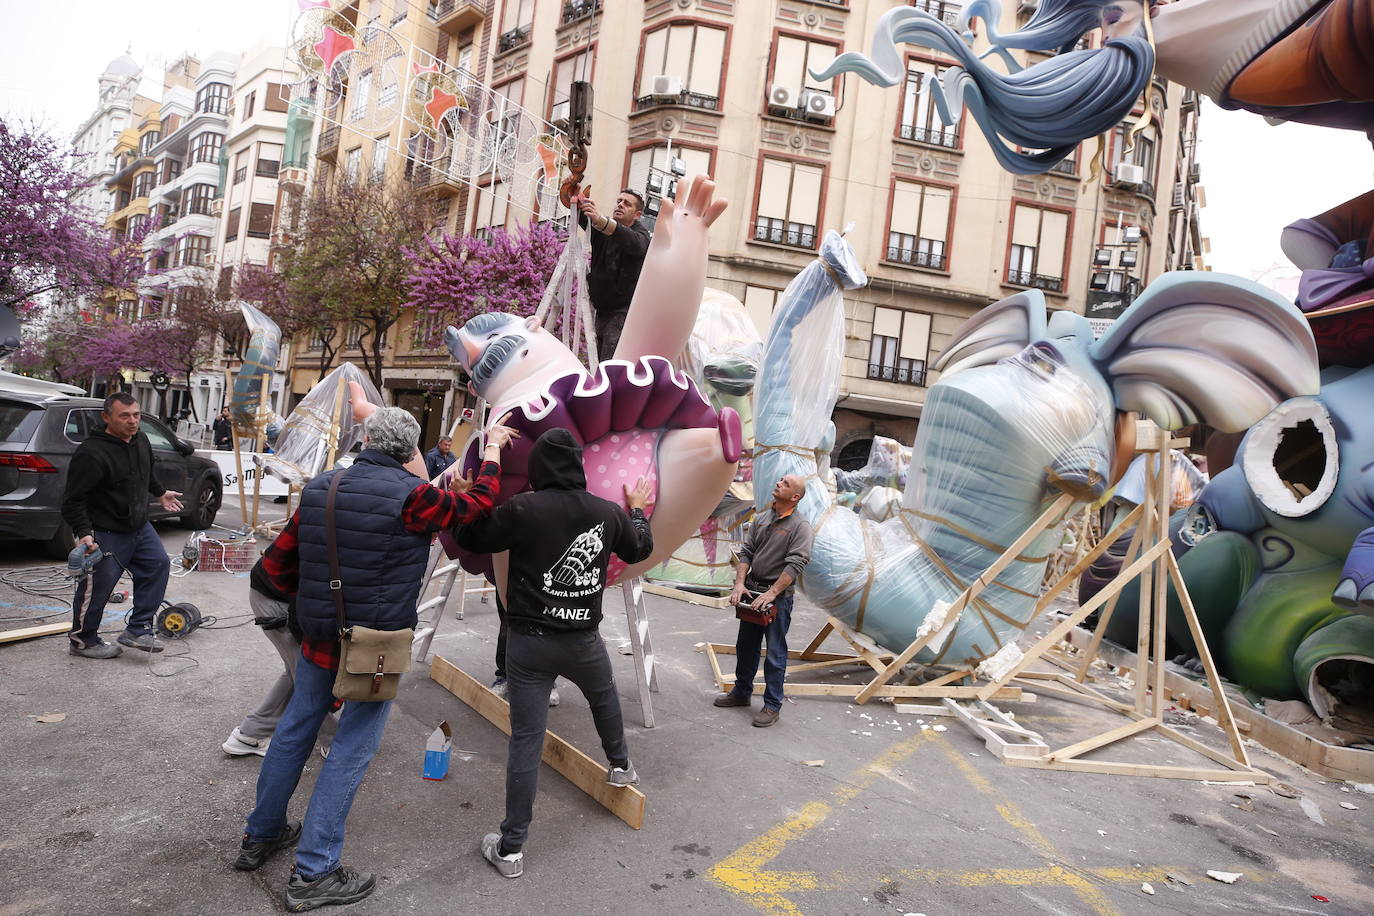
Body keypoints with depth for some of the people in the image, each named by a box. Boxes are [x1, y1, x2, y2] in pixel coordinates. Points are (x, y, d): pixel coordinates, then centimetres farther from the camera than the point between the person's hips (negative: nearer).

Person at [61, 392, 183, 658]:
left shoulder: (140, 440, 3)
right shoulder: (91, 453, -23)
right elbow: (73, 500, -22)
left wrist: (160, 493, 34)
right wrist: (84, 533, -29)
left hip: (140, 527, 8)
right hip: (105, 534, -8)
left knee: (158, 565, 6)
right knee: (97, 588, 1)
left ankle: (137, 630, 14)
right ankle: (83, 641, 22)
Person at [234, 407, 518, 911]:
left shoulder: (320, 488, 2)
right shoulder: (410, 494, -19)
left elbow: (276, 562, 7)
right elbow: (478, 503, -4)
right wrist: (492, 449, 10)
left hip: (318, 637, 7)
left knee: (294, 730, 22)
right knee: (351, 751, 4)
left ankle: (260, 836, 39)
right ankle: (313, 874, 13)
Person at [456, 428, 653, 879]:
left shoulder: (524, 509, -16)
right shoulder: (608, 513, -3)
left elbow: (471, 538, -5)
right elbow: (641, 549, 15)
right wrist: (638, 509, 32)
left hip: (528, 639, -2)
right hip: (583, 638, 3)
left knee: (526, 739, 4)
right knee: (604, 695, 33)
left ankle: (510, 848, 13)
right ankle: (620, 765, 52)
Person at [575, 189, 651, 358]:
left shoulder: (640, 231, -6)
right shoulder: (601, 227, 12)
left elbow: (636, 244, -31)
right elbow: (581, 217, -6)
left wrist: (601, 221, -47)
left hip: (624, 311, -6)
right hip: (602, 309, 6)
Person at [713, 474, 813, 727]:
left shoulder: (800, 526, -12)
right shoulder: (761, 519, 7)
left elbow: (795, 564, -19)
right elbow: (746, 552, 7)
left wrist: (771, 593, -24)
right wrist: (739, 583, -7)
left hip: (779, 596, -6)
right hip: (753, 592, 7)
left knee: (775, 654, 1)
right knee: (745, 647, 18)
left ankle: (772, 705, 13)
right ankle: (741, 692, 34)